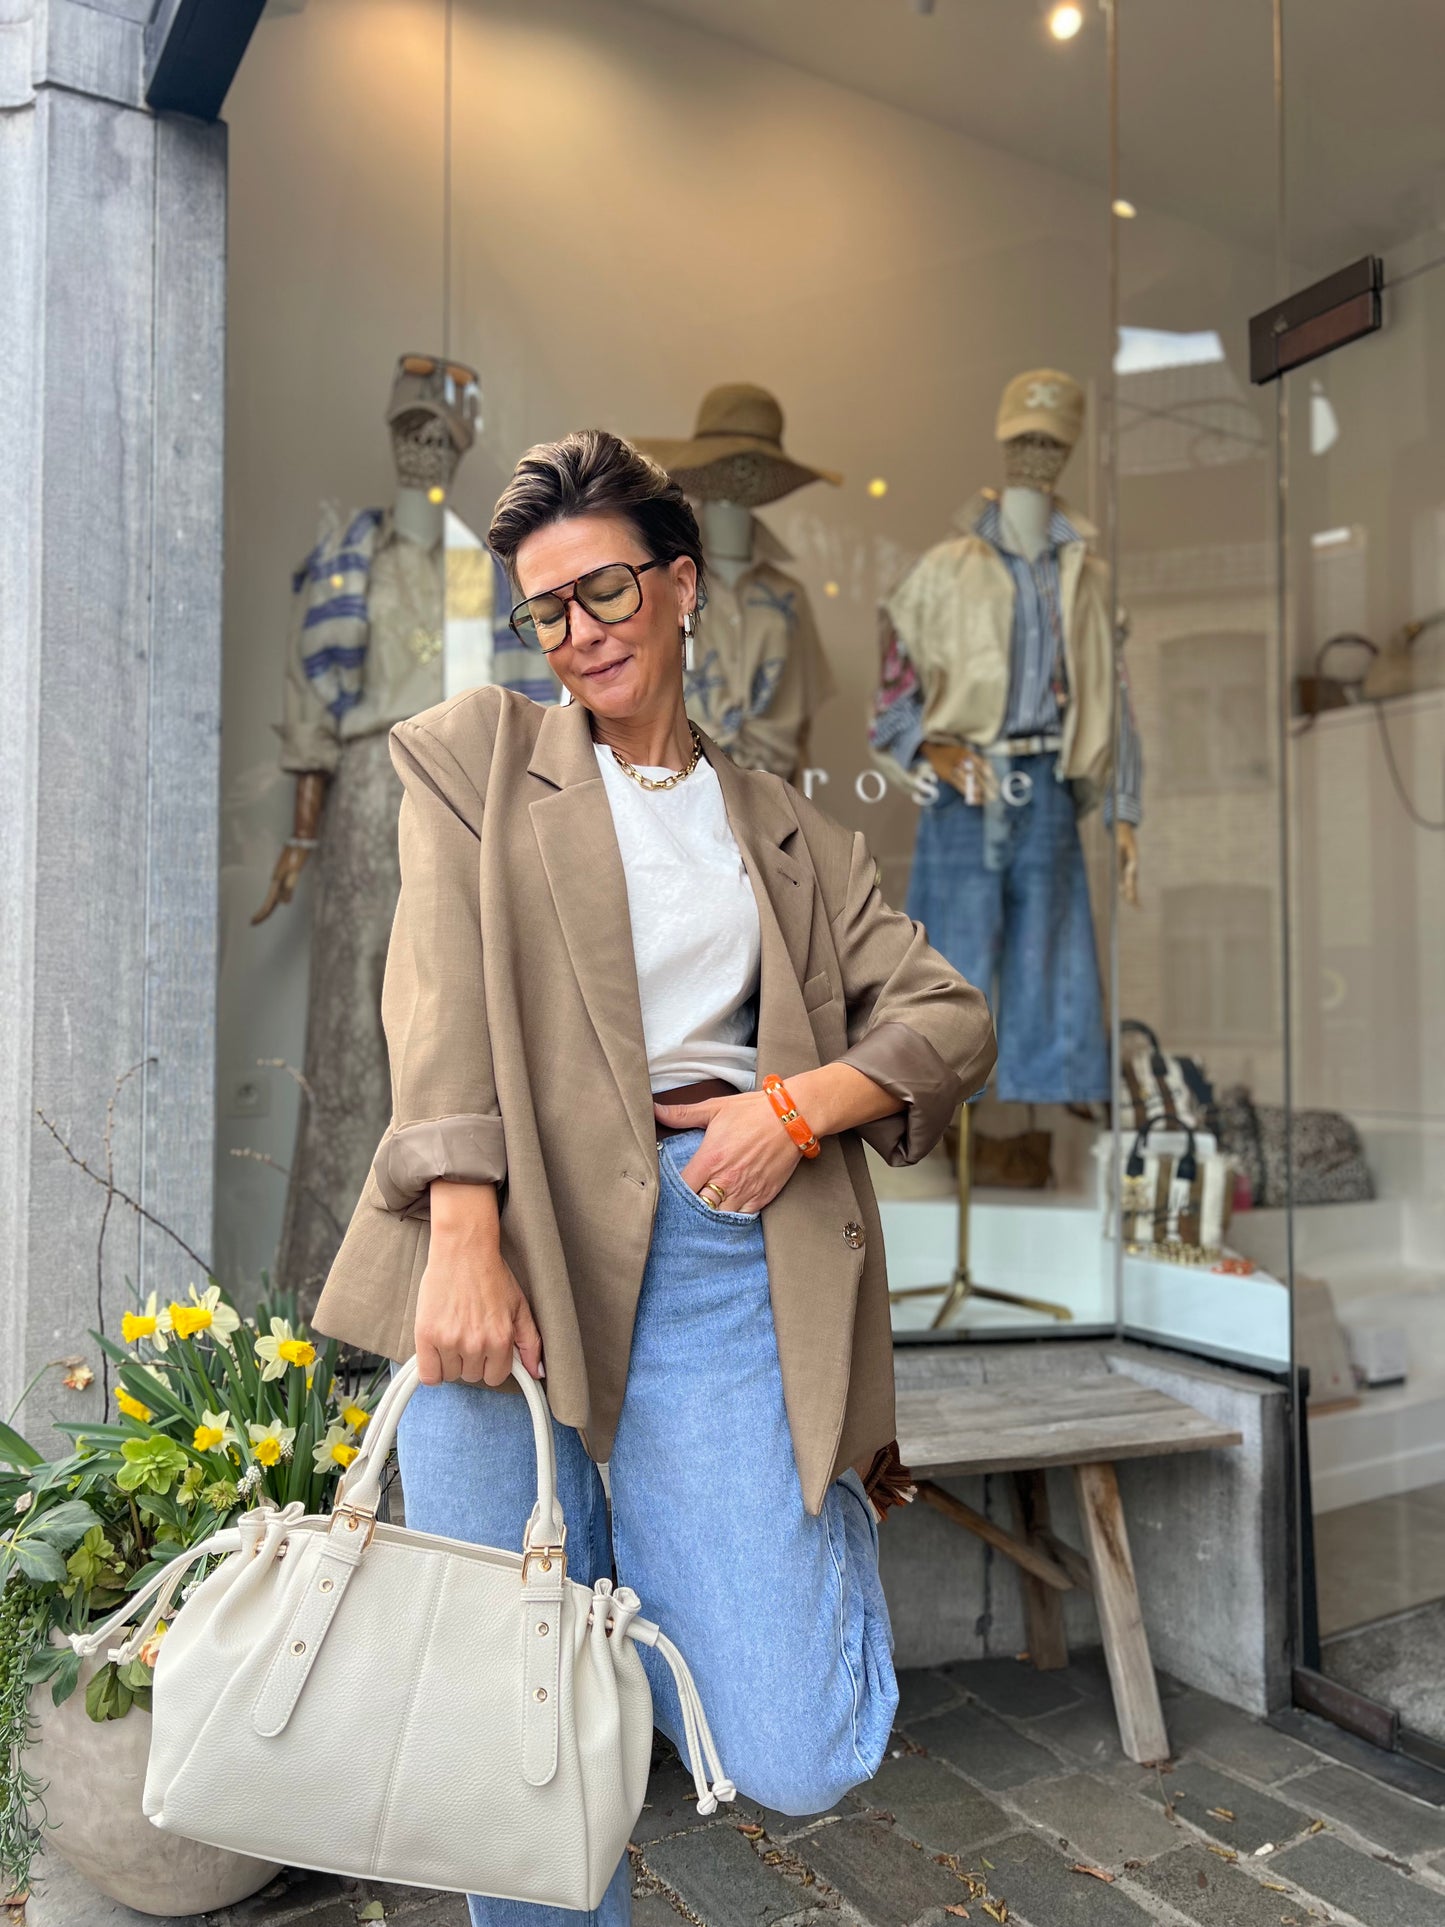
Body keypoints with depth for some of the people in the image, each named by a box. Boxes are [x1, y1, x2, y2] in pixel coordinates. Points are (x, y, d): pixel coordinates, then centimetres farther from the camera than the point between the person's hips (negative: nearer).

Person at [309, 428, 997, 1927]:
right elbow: (442, 990, -2)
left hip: (725, 1251, 1)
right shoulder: (474, 754, 13)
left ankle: (824, 1507, 27)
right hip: (516, 1238, -1)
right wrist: (464, 1233, -16)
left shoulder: (789, 832, 19)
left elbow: (953, 1019, 13)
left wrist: (798, 1104, -6)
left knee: (798, 1763, -3)